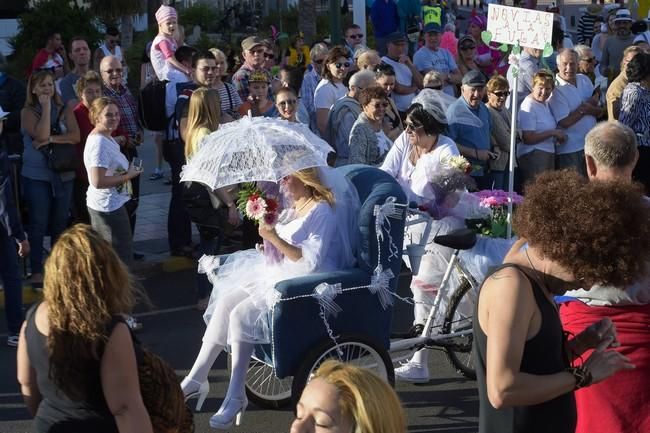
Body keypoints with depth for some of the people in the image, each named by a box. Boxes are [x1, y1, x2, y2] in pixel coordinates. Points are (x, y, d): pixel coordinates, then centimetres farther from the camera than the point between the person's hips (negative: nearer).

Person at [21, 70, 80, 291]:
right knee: (38, 223, -2)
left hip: (63, 175, 3)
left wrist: (52, 139, -18)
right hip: (36, 175, -3)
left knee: (60, 222, 9)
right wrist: (46, 107, -15)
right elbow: (41, 135, -19)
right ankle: (36, 270, 4)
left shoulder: (65, 110, 6)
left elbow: (75, 136, -7)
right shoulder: (28, 112, -2)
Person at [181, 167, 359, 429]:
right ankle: (197, 378, -2)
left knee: (241, 314, -23)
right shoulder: (296, 206, 12)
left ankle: (236, 396, -15)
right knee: (226, 302, -5)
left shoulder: (323, 211, -17)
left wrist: (274, 238, -25)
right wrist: (268, 233, -1)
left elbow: (311, 260, -24)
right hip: (281, 273, 10)